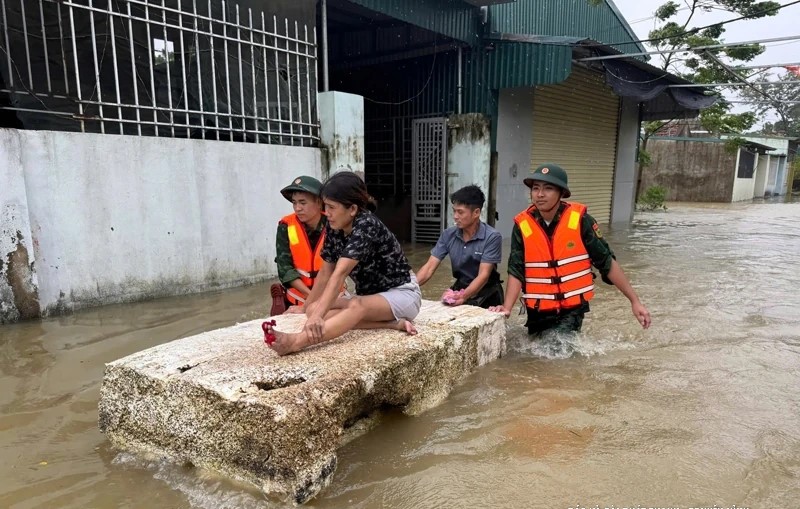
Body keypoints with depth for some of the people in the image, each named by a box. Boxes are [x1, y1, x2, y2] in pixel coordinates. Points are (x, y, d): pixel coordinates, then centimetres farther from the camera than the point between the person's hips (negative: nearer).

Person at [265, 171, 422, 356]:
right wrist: (308, 308, 8)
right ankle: (391, 322, -22)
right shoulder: (333, 228, -5)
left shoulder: (366, 225, -26)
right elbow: (326, 272, 3)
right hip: (370, 296, 8)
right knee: (313, 309, -14)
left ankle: (296, 341, -58)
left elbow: (340, 273, -38)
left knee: (358, 306, -39)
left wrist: (318, 315, -45)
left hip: (402, 293, -8)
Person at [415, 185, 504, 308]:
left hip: (486, 296, -3)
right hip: (460, 289, 3)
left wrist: (463, 296, -36)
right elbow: (429, 267, -5)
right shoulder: (448, 235, -3)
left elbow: (483, 275, -20)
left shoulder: (492, 237, -16)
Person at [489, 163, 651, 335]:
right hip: (537, 312, 3)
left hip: (572, 310, -2)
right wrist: (507, 307, -21)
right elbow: (516, 272, -7)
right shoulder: (522, 225, -8)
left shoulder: (580, 220, -11)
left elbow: (607, 263, -4)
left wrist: (634, 301, -1)